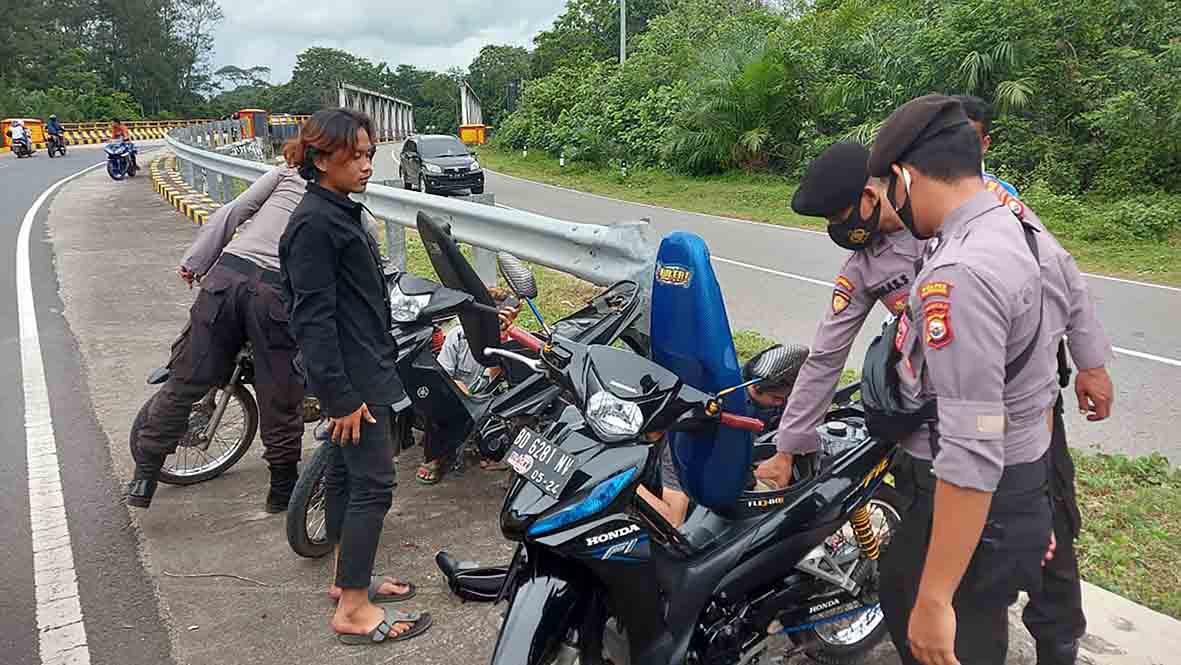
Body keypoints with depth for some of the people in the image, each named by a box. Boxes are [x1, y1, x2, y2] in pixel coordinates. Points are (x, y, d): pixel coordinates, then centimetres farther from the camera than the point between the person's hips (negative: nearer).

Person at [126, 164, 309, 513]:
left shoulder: (288, 172, 18)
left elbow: (234, 211, 10)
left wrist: (194, 261, 12)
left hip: (227, 273, 3)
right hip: (279, 292, -2)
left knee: (184, 382, 12)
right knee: (280, 399, 11)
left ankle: (143, 479, 19)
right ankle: (283, 489, 22)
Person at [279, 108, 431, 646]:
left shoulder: (339, 212, 12)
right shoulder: (313, 224, -18)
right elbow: (313, 318, -21)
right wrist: (341, 395, -22)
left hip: (362, 370, 10)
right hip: (352, 378, -10)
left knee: (345, 472, 17)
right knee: (374, 483, -6)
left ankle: (348, 579, 30)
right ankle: (354, 611, 4)